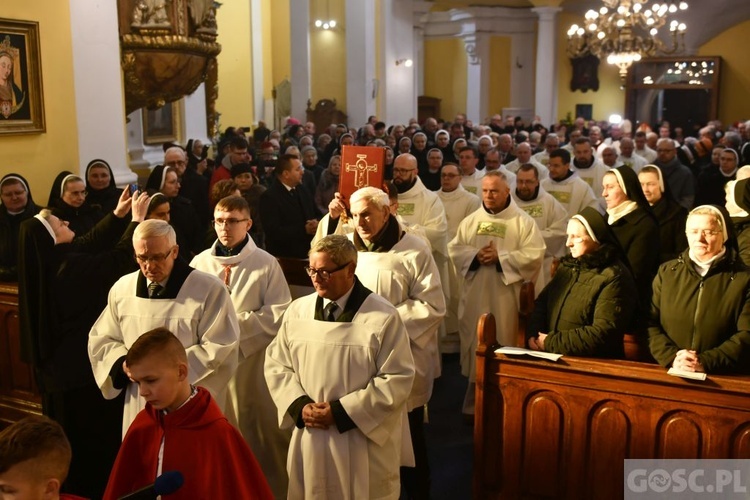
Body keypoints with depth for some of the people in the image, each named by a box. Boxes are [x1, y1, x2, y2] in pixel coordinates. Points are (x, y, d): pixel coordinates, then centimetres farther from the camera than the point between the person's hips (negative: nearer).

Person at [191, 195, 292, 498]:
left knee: (260, 432, 5)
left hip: (252, 360, -3)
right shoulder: (199, 263, 5)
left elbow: (280, 314, -10)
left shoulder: (266, 264, -4)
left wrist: (238, 322, -14)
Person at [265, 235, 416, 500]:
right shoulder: (297, 311, 2)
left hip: (364, 443, -4)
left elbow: (398, 379, -13)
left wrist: (341, 412, -16)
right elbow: (276, 364, 8)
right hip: (309, 440, 4)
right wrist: (299, 406, -9)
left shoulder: (383, 317, -12)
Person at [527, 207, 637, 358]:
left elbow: (603, 335, -17)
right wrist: (532, 334, -2)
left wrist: (551, 342, -13)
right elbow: (542, 302, 17)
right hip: (554, 358, 6)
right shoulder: (567, 266, 14)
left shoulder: (613, 278, -10)